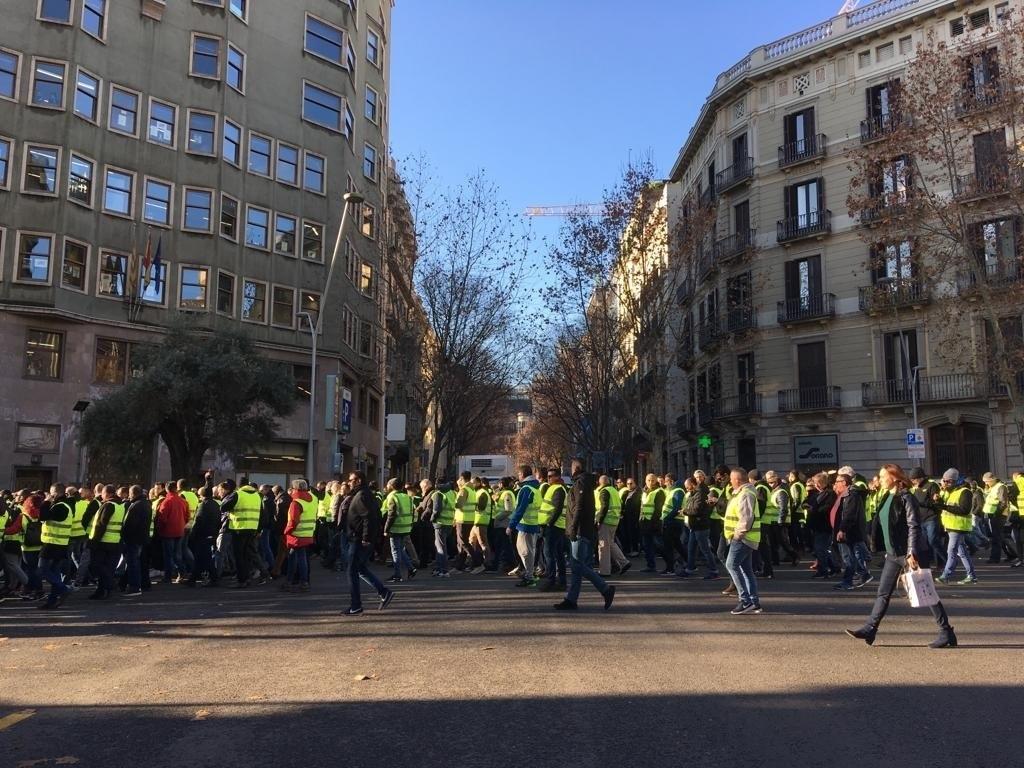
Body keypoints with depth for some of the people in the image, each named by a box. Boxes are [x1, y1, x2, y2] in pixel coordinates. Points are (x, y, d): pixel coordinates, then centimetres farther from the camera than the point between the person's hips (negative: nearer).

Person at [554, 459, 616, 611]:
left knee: (578, 566, -10)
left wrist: (573, 528, -21)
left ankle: (606, 589, -6)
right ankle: (571, 600, 11)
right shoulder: (585, 482, 20)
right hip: (580, 532, 10)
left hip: (580, 531, -10)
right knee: (577, 566, 9)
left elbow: (579, 507, -20)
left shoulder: (581, 483, -11)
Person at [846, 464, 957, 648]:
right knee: (883, 593, 8)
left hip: (908, 553, -9)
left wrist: (912, 553, -23)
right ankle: (869, 629, 11)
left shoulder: (906, 498, -13)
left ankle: (947, 633, 9)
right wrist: (887, 550, 20)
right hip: (893, 554, 9)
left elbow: (914, 527, -18)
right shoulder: (888, 498, 12)